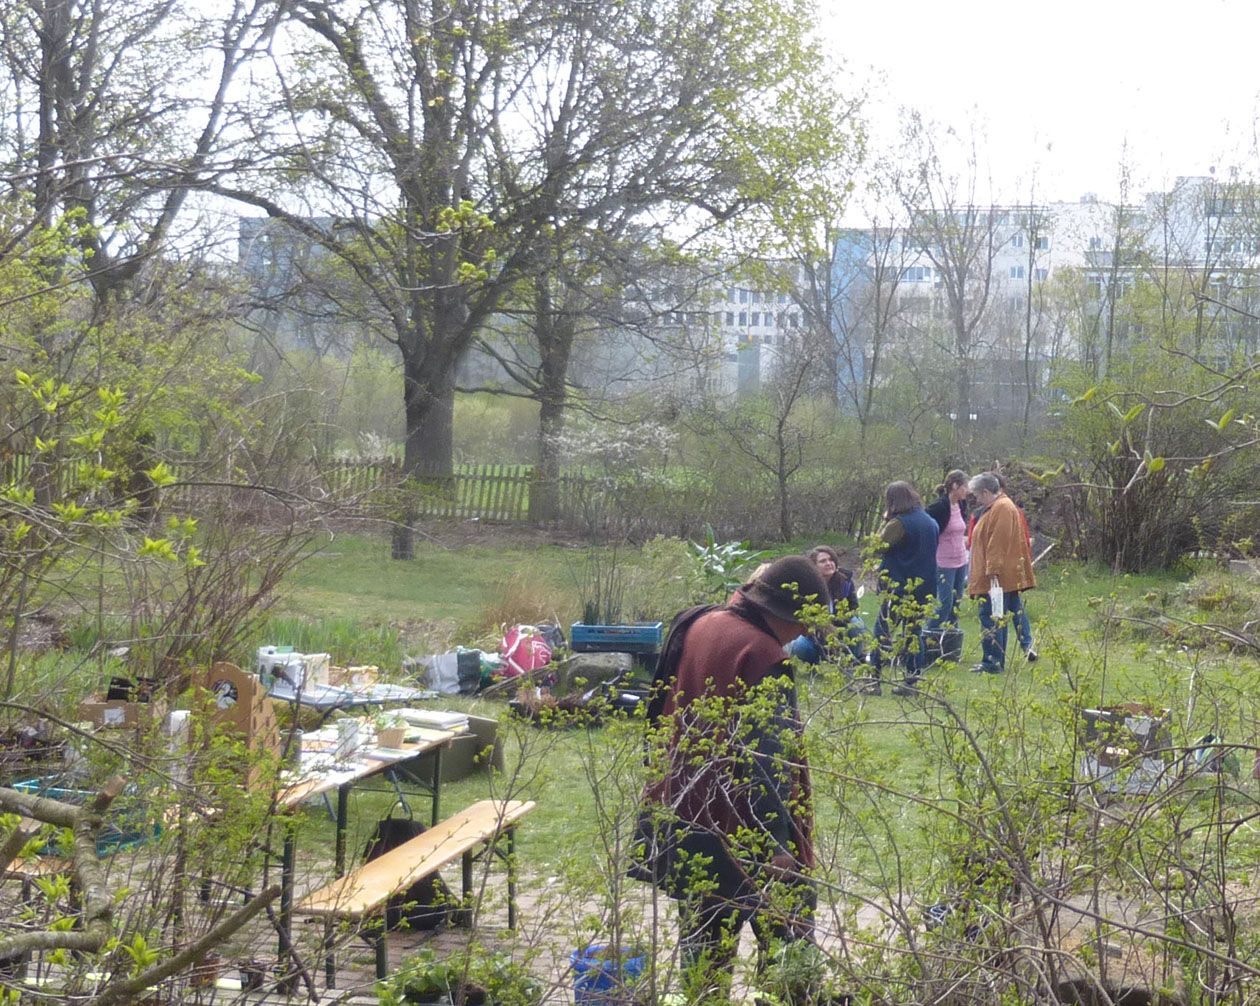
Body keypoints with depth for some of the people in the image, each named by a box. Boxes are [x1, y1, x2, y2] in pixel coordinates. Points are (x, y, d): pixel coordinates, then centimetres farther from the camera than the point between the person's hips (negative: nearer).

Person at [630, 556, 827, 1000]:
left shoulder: (694, 626, 7)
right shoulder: (761, 656, -19)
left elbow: (661, 715, 18)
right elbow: (768, 759, -23)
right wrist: (777, 841, -24)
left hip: (684, 818, 8)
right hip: (742, 833, -8)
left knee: (703, 938, 15)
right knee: (785, 947, 0)